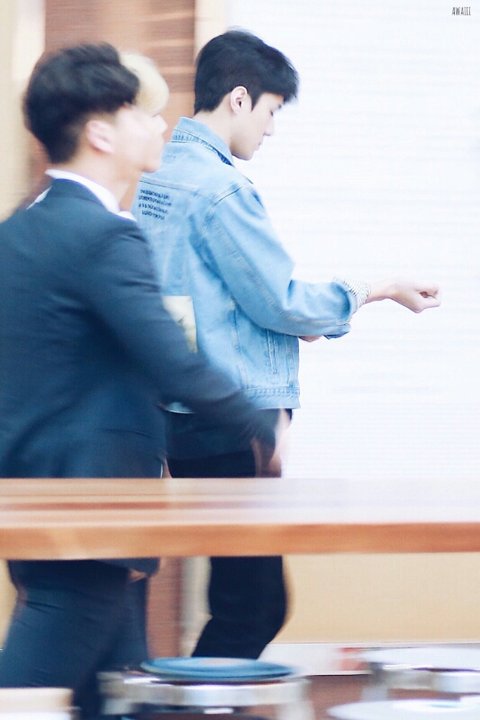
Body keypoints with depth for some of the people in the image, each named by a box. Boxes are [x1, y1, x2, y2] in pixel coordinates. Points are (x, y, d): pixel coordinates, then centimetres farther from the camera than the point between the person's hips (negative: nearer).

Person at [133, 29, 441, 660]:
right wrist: (379, 292, -1)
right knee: (248, 611, -5)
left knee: (260, 604, 14)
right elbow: (281, 302, -13)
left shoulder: (159, 177, 14)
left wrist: (282, 318, 20)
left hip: (188, 418, 10)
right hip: (234, 424, -10)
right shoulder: (219, 186, -16)